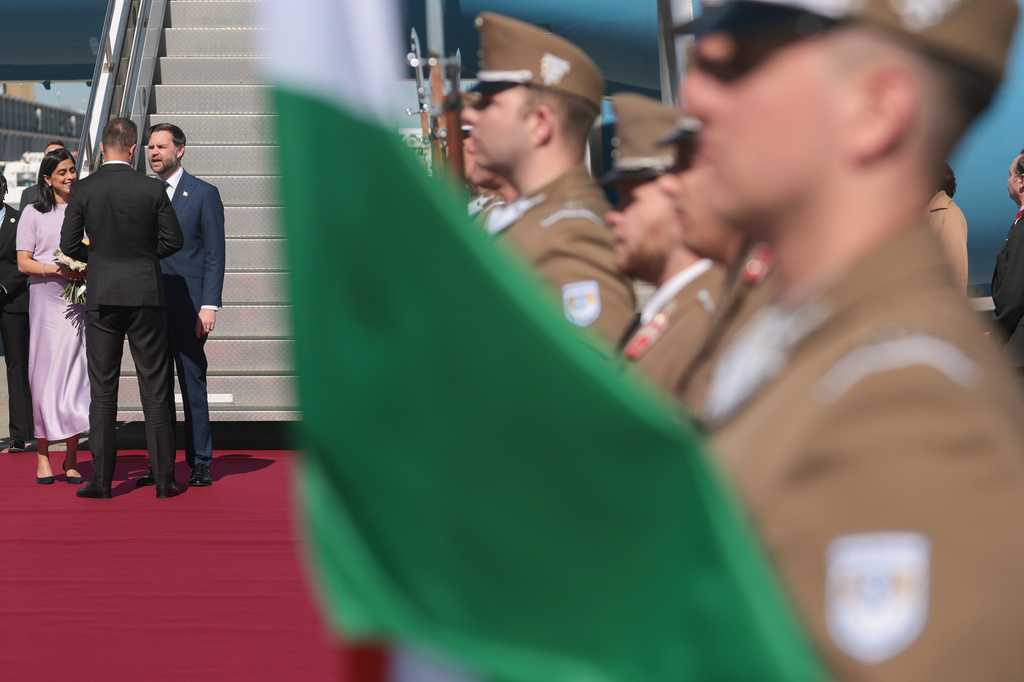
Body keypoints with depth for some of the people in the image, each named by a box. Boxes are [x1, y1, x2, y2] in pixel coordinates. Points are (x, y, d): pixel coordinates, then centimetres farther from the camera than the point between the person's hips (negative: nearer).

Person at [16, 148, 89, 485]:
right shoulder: (33, 214, 5)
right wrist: (58, 270, -15)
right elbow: (23, 263, 1)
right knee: (45, 374, -2)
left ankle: (71, 457, 4)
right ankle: (42, 454, 8)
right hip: (47, 301, -2)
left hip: (82, 301, 2)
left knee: (77, 373, -2)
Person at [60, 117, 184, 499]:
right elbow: (174, 240, 0)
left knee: (102, 389, 6)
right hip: (146, 294, 0)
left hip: (102, 296, 0)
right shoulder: (153, 188, -4)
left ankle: (101, 479, 4)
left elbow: (69, 245, -2)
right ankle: (163, 479, 5)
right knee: (155, 389, 4)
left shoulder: (82, 190, -3)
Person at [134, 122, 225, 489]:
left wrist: (209, 305, -11)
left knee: (193, 385, -1)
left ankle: (200, 463, 6)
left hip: (188, 305, -4)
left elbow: (215, 254, -2)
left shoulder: (204, 193, 1)